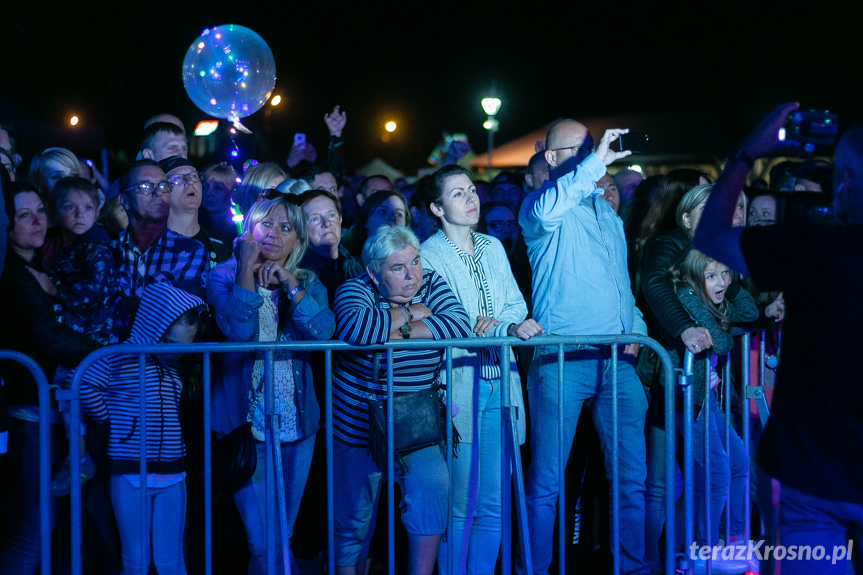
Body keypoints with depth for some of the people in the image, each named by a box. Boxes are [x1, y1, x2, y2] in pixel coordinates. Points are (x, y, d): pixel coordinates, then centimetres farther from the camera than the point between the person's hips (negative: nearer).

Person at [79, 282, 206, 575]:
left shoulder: (173, 361, 10)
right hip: (131, 473, -5)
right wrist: (111, 419, -6)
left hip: (171, 474, 5)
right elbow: (84, 384, -14)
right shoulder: (123, 355, -10)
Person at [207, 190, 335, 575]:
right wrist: (247, 269, -16)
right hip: (246, 423, -3)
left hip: (297, 425, 4)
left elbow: (324, 330, -12)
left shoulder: (308, 283, 8)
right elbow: (238, 329, -20)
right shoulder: (225, 276, -1)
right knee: (265, 542, -7)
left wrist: (289, 282, -14)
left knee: (281, 538, 12)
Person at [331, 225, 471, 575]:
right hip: (359, 427, -2)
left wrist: (398, 333, -22)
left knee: (433, 487, -21)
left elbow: (460, 325, -18)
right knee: (353, 524, 5)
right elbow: (356, 328, -34)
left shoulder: (430, 285, 0)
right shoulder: (356, 290, -10)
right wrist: (409, 314, -20)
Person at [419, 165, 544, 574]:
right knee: (460, 505, -5)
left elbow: (516, 305, 16)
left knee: (494, 505, 5)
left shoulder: (493, 248, 18)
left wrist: (492, 325, -5)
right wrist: (507, 330, -16)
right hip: (458, 389, -5)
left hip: (500, 384, 5)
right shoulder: (428, 256, -1)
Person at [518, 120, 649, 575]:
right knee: (546, 481, -2)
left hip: (617, 359, 6)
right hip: (563, 360, -6)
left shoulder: (607, 211, 20)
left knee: (633, 477, 6)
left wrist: (634, 327, 17)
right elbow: (546, 210, -27)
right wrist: (596, 161, -23)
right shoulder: (540, 205, -1)